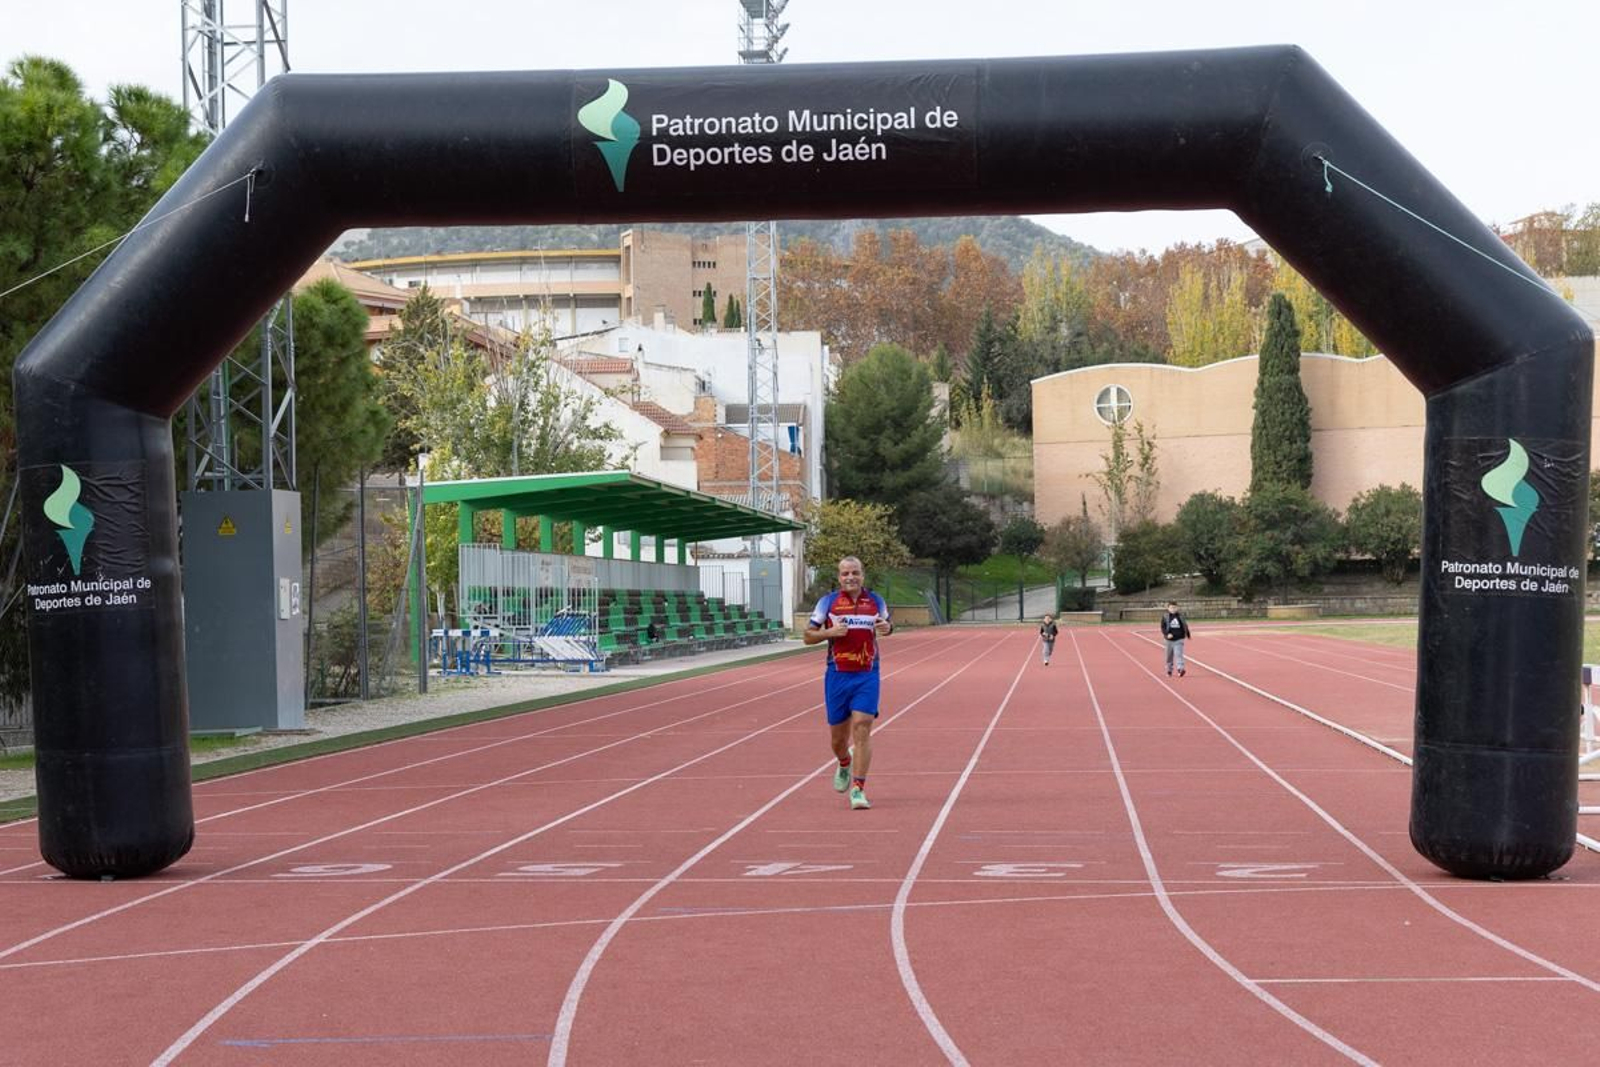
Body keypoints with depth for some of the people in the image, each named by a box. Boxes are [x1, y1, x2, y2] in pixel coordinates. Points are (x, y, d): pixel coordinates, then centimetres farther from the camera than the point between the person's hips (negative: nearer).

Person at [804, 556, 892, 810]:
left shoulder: (876, 601, 5)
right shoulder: (828, 602, 1)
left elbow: (888, 622, 23)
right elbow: (808, 636, 4)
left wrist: (887, 628, -2)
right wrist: (830, 632, -16)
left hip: (867, 675, 0)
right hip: (837, 675, 1)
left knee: (862, 729, -14)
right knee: (838, 735, 8)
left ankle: (858, 789, -10)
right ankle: (845, 765, 43)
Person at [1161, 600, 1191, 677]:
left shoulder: (1180, 616, 5)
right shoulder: (1165, 617, 0)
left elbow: (1185, 626, 15)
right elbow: (1163, 627, -3)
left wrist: (1187, 635, 22)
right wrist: (1167, 634, -19)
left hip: (1179, 639, -1)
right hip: (1170, 639, 1)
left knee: (1178, 654, -16)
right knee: (1169, 656, 10)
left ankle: (1180, 669, -25)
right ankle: (1169, 670, 23)